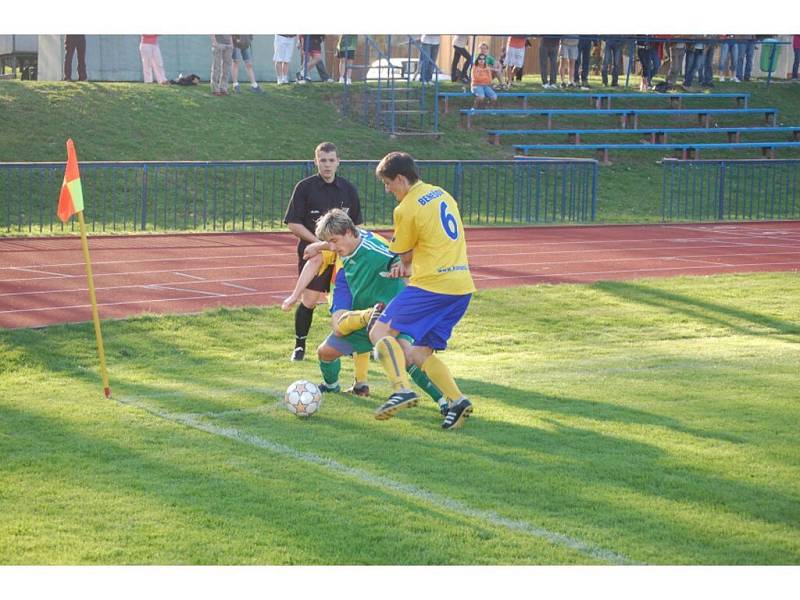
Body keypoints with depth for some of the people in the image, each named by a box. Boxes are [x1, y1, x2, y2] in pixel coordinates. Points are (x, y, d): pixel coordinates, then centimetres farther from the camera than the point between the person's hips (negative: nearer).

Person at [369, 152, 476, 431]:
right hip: (462, 285, 8)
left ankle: (402, 389, -23)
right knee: (419, 353, 14)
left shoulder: (406, 209, -9)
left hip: (432, 284, -8)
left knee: (381, 331, -5)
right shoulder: (442, 194, 15)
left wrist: (406, 264, 28)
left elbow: (404, 255, 5)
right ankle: (456, 400, -1)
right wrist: (409, 264, 16)